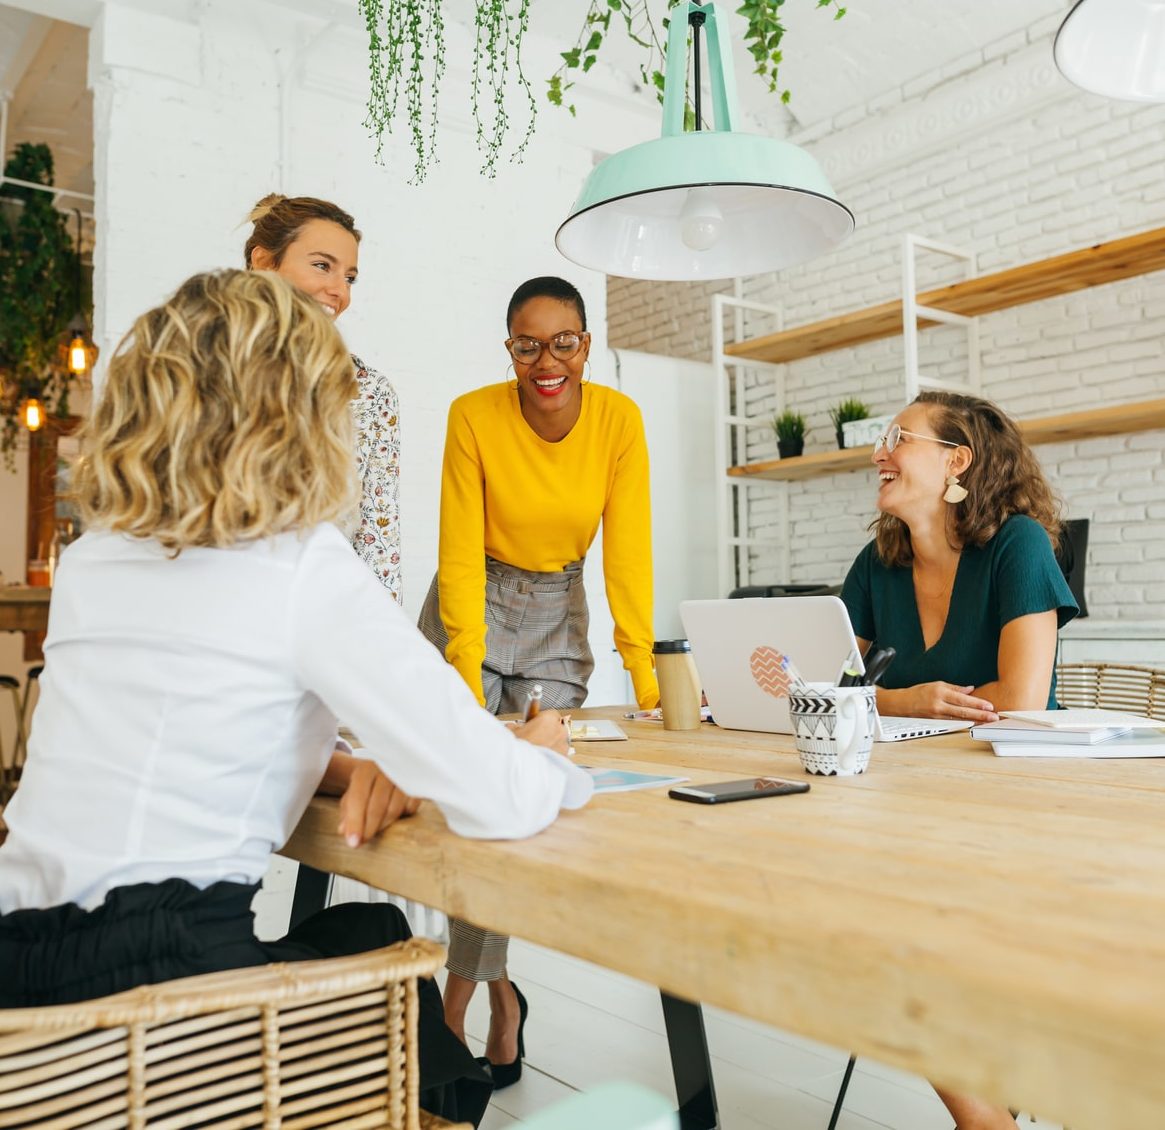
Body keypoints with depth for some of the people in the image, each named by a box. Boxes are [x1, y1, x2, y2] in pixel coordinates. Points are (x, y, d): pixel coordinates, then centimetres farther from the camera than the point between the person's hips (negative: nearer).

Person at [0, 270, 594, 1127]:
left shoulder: (90, 560, 7)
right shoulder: (307, 569, -14)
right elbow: (496, 801, -17)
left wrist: (338, 763, 7)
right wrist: (548, 763, 5)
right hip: (153, 963, -6)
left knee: (371, 932, 27)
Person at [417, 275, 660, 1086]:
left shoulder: (618, 419, -12)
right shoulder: (474, 417, -17)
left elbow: (629, 549, -14)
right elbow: (461, 555, -18)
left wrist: (643, 673, -20)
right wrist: (469, 681, -25)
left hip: (558, 612, 2)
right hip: (473, 604, -1)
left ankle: (465, 985, 14)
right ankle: (498, 989, 9)